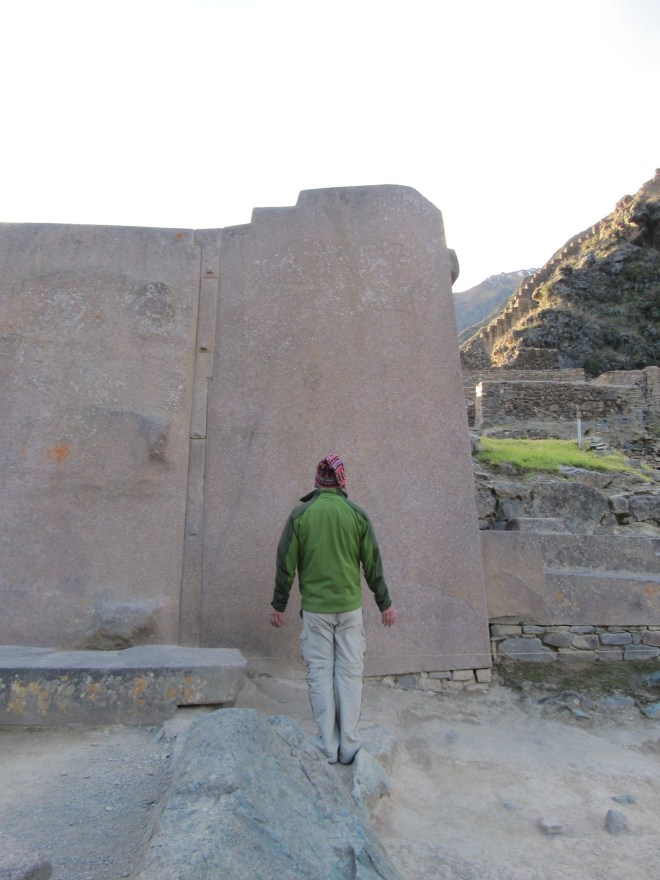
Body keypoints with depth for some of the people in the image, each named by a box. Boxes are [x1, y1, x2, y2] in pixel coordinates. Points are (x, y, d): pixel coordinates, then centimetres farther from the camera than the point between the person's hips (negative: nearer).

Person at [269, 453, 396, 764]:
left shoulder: (300, 514, -4)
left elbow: (286, 563, -2)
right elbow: (373, 562, 1)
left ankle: (327, 747, 14)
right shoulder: (357, 513, -2)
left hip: (314, 608, 0)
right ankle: (348, 746, 15)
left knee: (320, 673, 8)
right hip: (350, 606, 1)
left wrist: (278, 605, 8)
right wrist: (385, 603, 10)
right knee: (350, 672, 9)